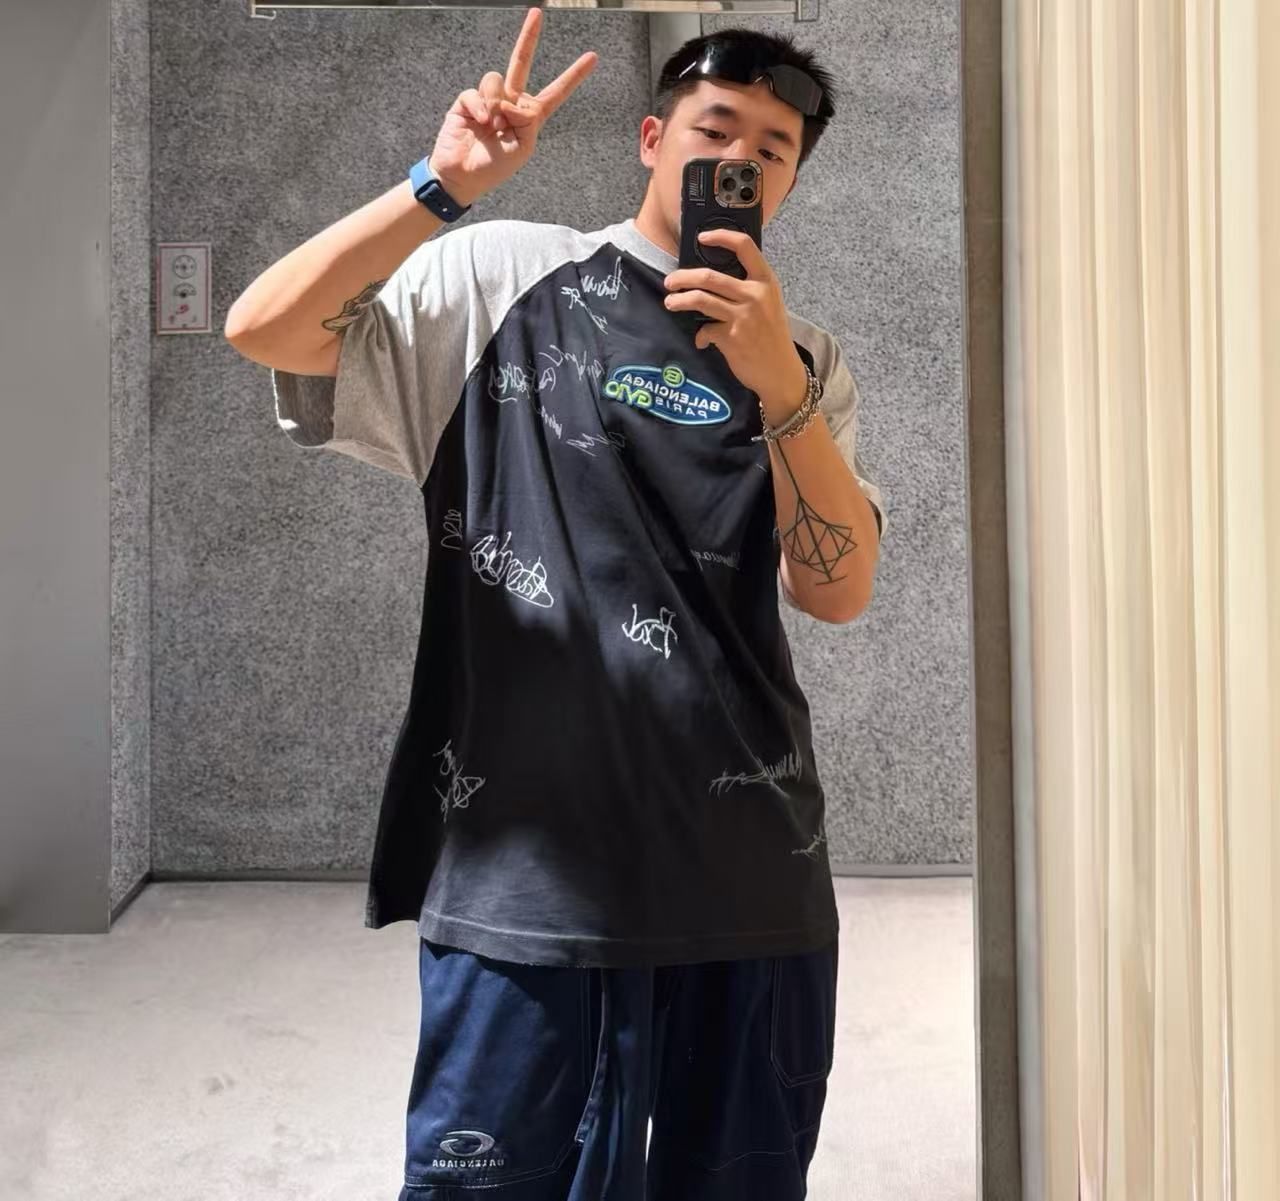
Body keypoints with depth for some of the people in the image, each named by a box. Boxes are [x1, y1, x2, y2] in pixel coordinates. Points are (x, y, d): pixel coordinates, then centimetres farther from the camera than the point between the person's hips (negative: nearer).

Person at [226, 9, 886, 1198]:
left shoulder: (803, 359, 12)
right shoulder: (503, 278, 3)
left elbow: (837, 590, -1)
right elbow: (264, 329, -9)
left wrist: (777, 383, -13)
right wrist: (443, 184, -16)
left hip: (749, 866, 4)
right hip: (528, 858, -3)